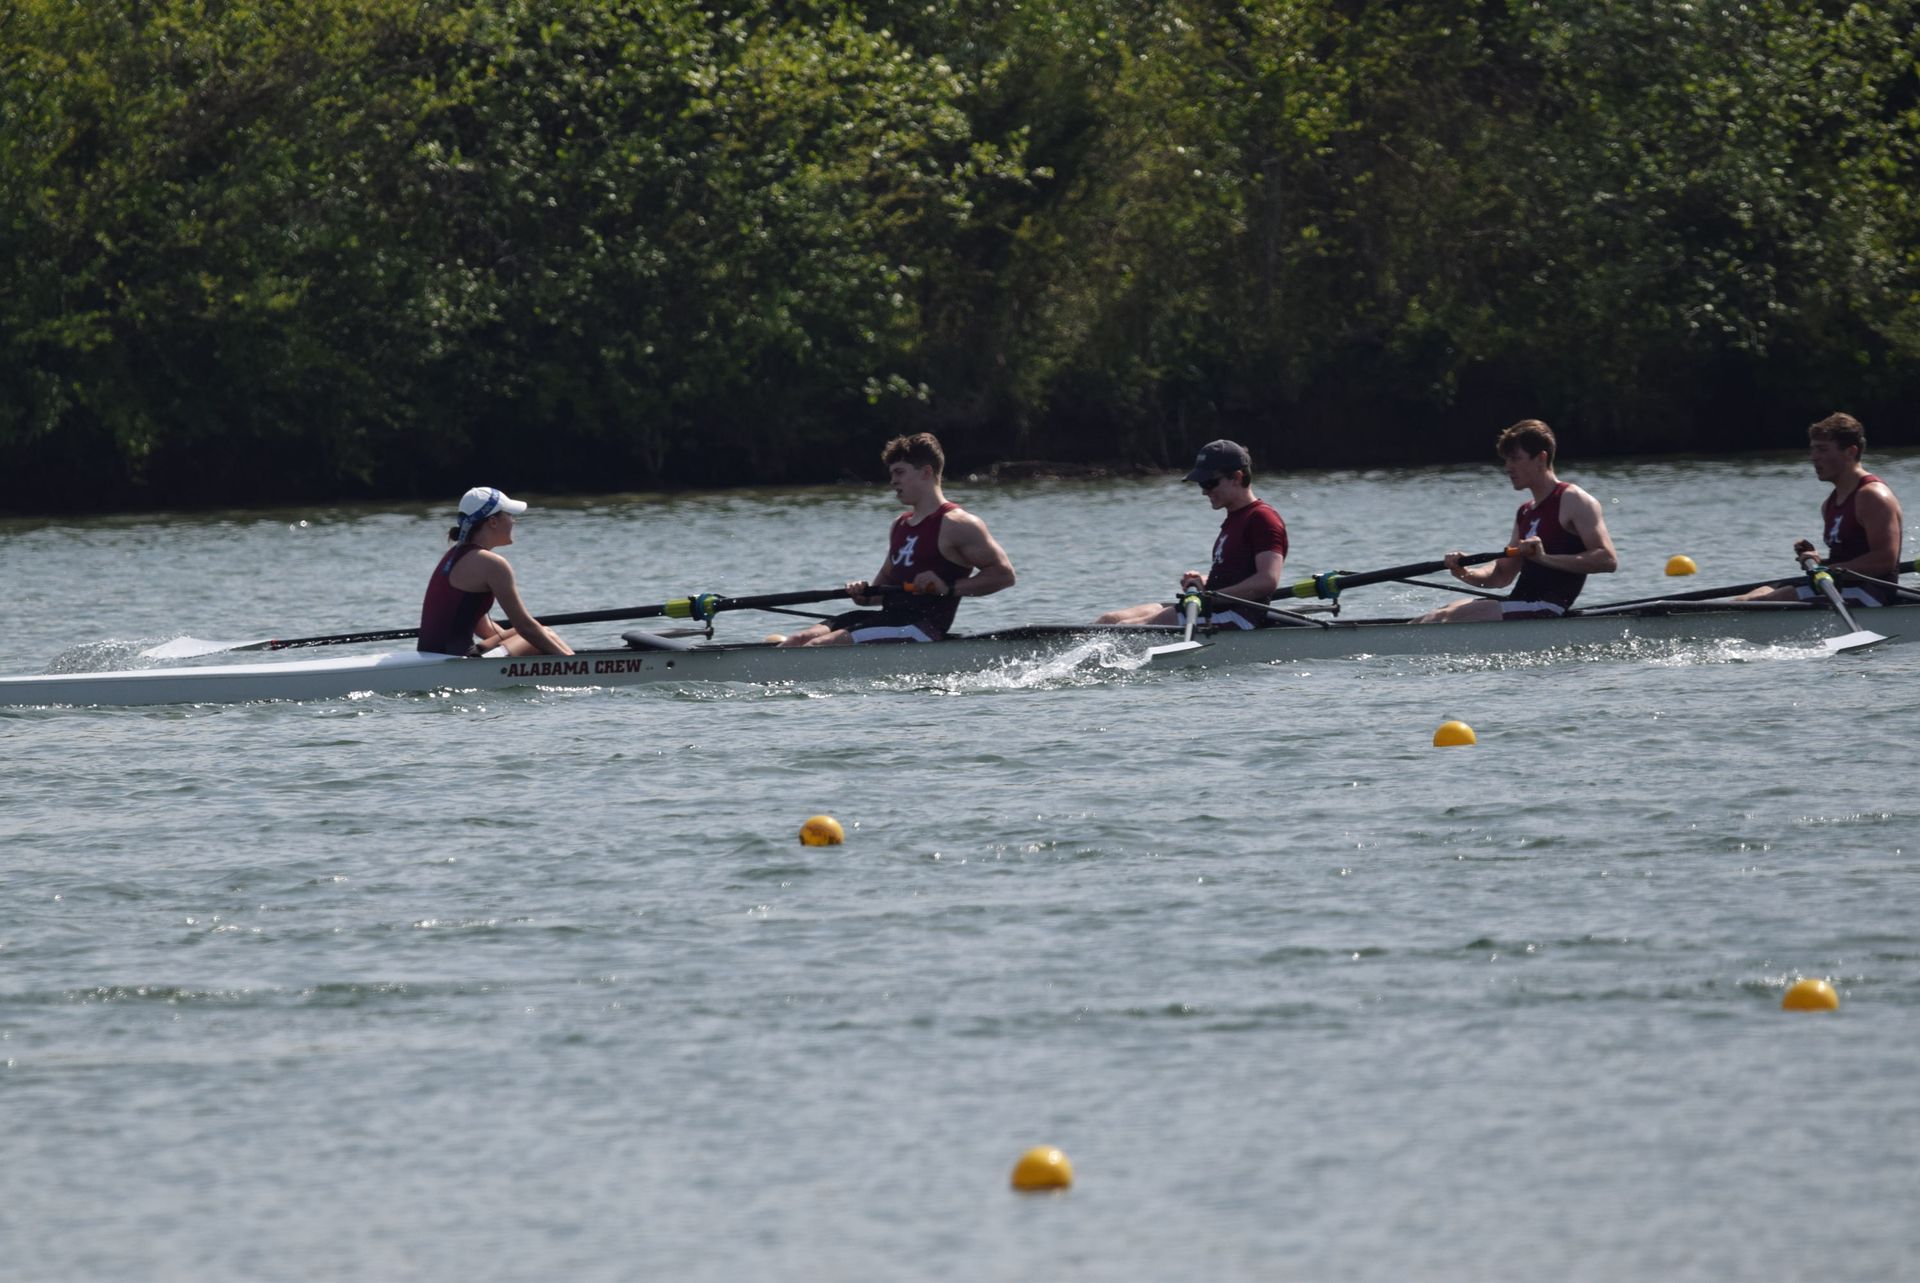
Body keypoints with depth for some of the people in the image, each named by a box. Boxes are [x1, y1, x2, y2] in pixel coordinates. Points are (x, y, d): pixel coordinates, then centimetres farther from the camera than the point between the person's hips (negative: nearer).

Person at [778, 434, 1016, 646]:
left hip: (923, 628, -8)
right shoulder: (900, 525, 22)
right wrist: (866, 595, 6)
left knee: (822, 645, -25)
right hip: (889, 617, 8)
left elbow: (1004, 574, -9)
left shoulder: (955, 524, -5)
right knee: (801, 640, -9)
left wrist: (949, 588, -17)